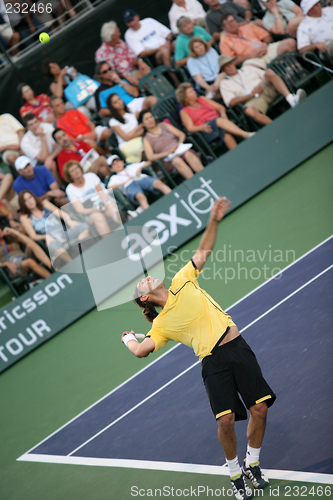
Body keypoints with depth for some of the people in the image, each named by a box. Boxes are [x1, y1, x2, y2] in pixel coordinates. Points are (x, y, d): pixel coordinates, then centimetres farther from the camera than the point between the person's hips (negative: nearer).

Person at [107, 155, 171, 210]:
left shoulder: (132, 167, 40)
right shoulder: (114, 177, 32)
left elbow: (149, 162, 36)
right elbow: (110, 187, 10)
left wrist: (139, 168, 16)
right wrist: (125, 181, 2)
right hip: (129, 185, -2)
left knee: (159, 183, -32)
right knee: (140, 197, -39)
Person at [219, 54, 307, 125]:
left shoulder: (248, 68, 27)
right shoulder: (224, 84, 16)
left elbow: (269, 75, 21)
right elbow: (231, 102, 1)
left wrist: (262, 85, -3)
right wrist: (252, 93, -4)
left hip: (267, 90, 3)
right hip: (253, 100, -3)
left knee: (269, 72, -26)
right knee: (249, 111, -40)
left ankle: (291, 99, -38)